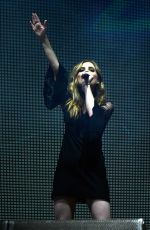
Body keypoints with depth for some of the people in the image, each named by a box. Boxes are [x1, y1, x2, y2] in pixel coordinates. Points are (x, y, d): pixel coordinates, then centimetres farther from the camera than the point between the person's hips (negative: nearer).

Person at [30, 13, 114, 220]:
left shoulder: (105, 107, 3)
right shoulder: (69, 102, 7)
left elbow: (94, 128, -19)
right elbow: (57, 68, -2)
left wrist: (88, 88, -9)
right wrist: (43, 39, -11)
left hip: (93, 171, -2)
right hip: (67, 169, 2)